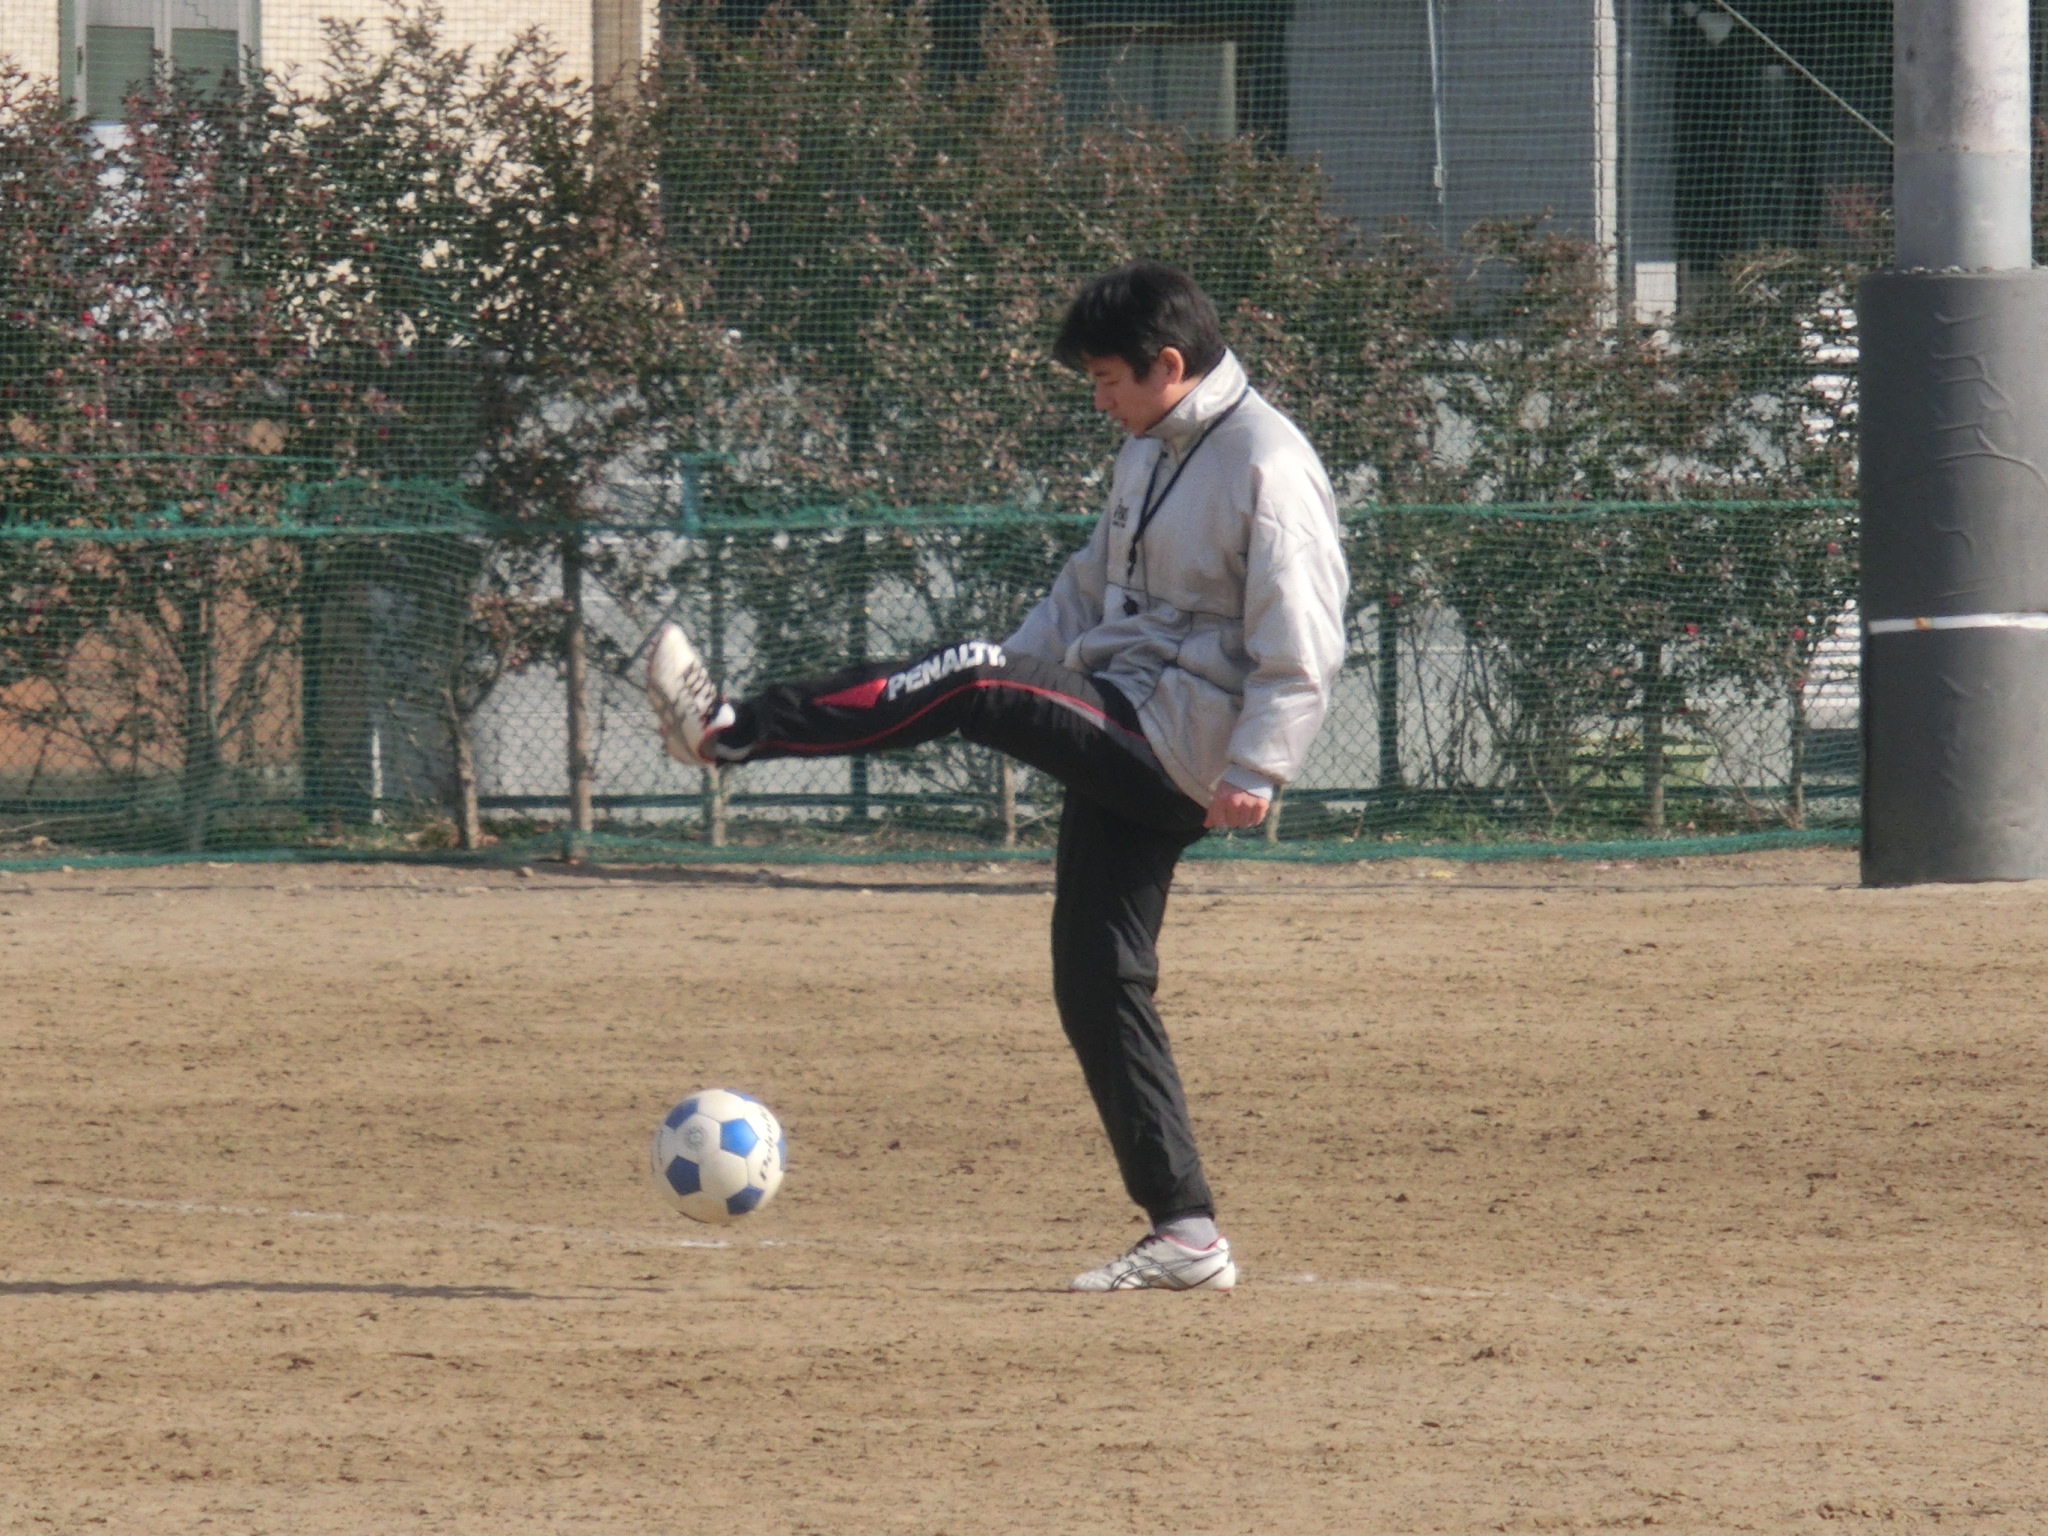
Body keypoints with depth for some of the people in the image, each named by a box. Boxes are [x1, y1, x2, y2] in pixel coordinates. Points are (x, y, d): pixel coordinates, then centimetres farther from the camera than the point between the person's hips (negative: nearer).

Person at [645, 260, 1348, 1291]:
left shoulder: (1267, 465, -12)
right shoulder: (1151, 452, 18)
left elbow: (1301, 645, -17)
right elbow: (1091, 589, 27)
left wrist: (1254, 771, -26)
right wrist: (1013, 674, 14)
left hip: (1177, 743, -10)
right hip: (1120, 740, 10)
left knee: (967, 684, -23)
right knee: (1096, 983, 4)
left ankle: (728, 732, -24)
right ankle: (1184, 1235, 4)